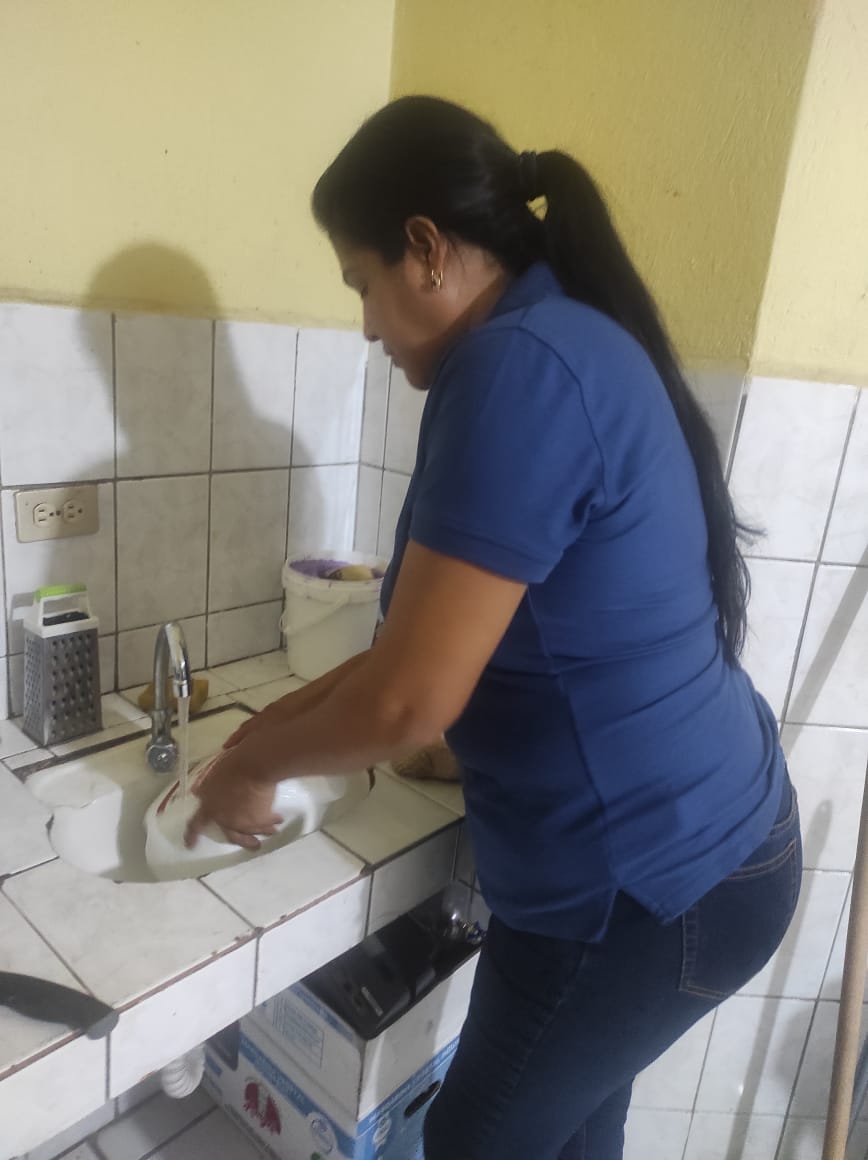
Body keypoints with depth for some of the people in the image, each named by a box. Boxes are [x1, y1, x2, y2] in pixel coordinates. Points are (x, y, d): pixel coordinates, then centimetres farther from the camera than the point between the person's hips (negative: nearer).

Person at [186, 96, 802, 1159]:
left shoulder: (518, 368, -25)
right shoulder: (577, 346, 7)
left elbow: (410, 700, -25)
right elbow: (442, 636, 10)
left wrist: (253, 764, -6)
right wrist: (286, 721, 9)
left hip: (648, 885, -8)